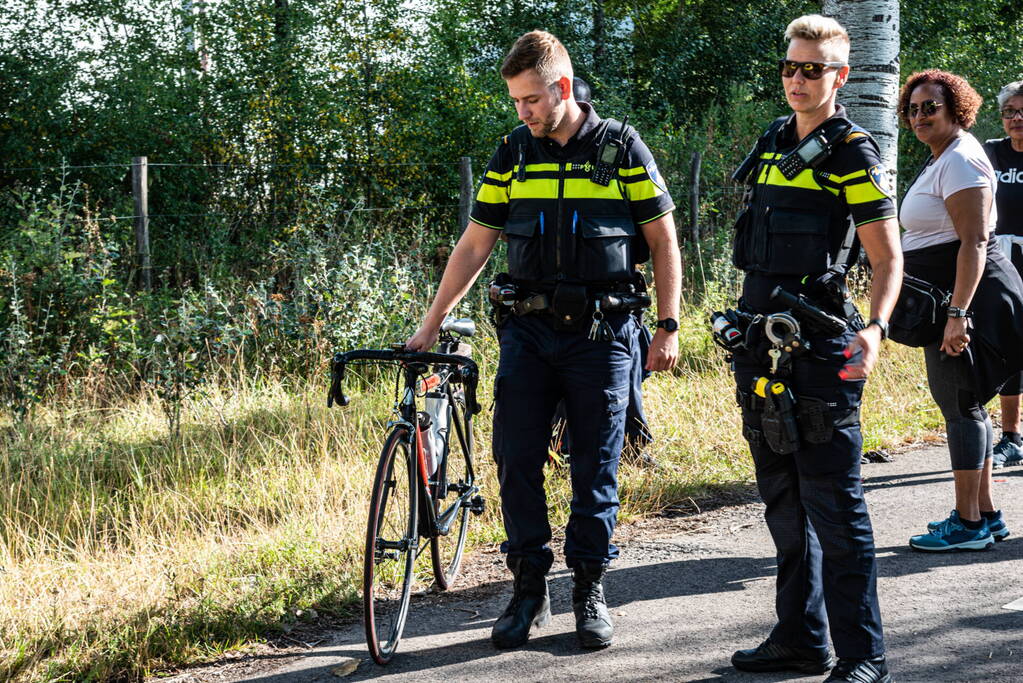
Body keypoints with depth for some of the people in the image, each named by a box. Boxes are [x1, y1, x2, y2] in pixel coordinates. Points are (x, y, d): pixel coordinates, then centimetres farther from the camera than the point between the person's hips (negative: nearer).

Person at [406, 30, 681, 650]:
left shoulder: (620, 147, -2)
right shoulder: (513, 152, 6)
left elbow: (663, 241, 2)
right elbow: (476, 243, 10)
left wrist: (669, 326, -3)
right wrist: (432, 322, 6)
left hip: (601, 331, -3)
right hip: (527, 329, 3)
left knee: (596, 465, 2)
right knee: (516, 459, -2)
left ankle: (591, 591, 14)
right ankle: (530, 589, 10)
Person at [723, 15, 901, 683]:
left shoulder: (853, 154, -7)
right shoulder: (773, 144, 15)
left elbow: (889, 259, -10)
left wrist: (875, 328, -27)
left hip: (819, 350, -8)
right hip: (761, 347, 8)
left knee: (834, 503, -8)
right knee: (783, 500, 14)